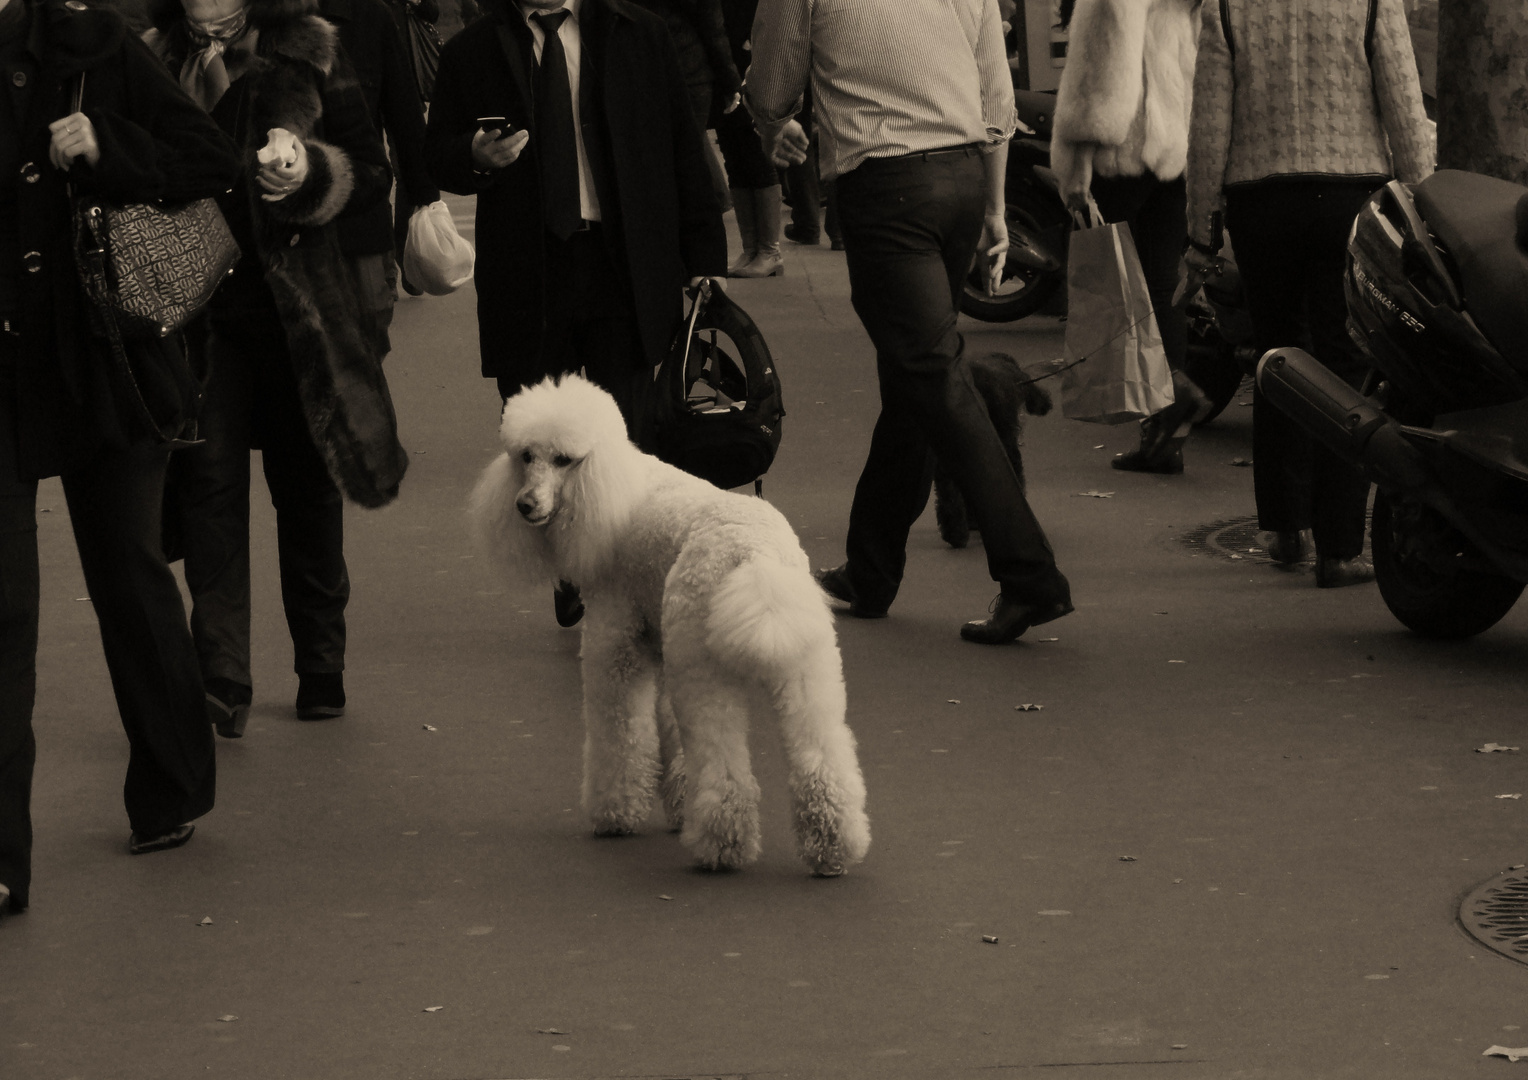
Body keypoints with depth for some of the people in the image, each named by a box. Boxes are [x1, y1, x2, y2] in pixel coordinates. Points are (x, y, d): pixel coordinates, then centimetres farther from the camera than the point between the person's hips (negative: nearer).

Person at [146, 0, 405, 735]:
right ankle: (221, 680, -8)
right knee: (210, 479, -8)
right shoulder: (155, 59, 6)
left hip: (297, 307, -1)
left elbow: (373, 174, 0)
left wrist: (312, 175, -19)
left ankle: (321, 669, 23)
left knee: (306, 484, 8)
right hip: (199, 309, 1)